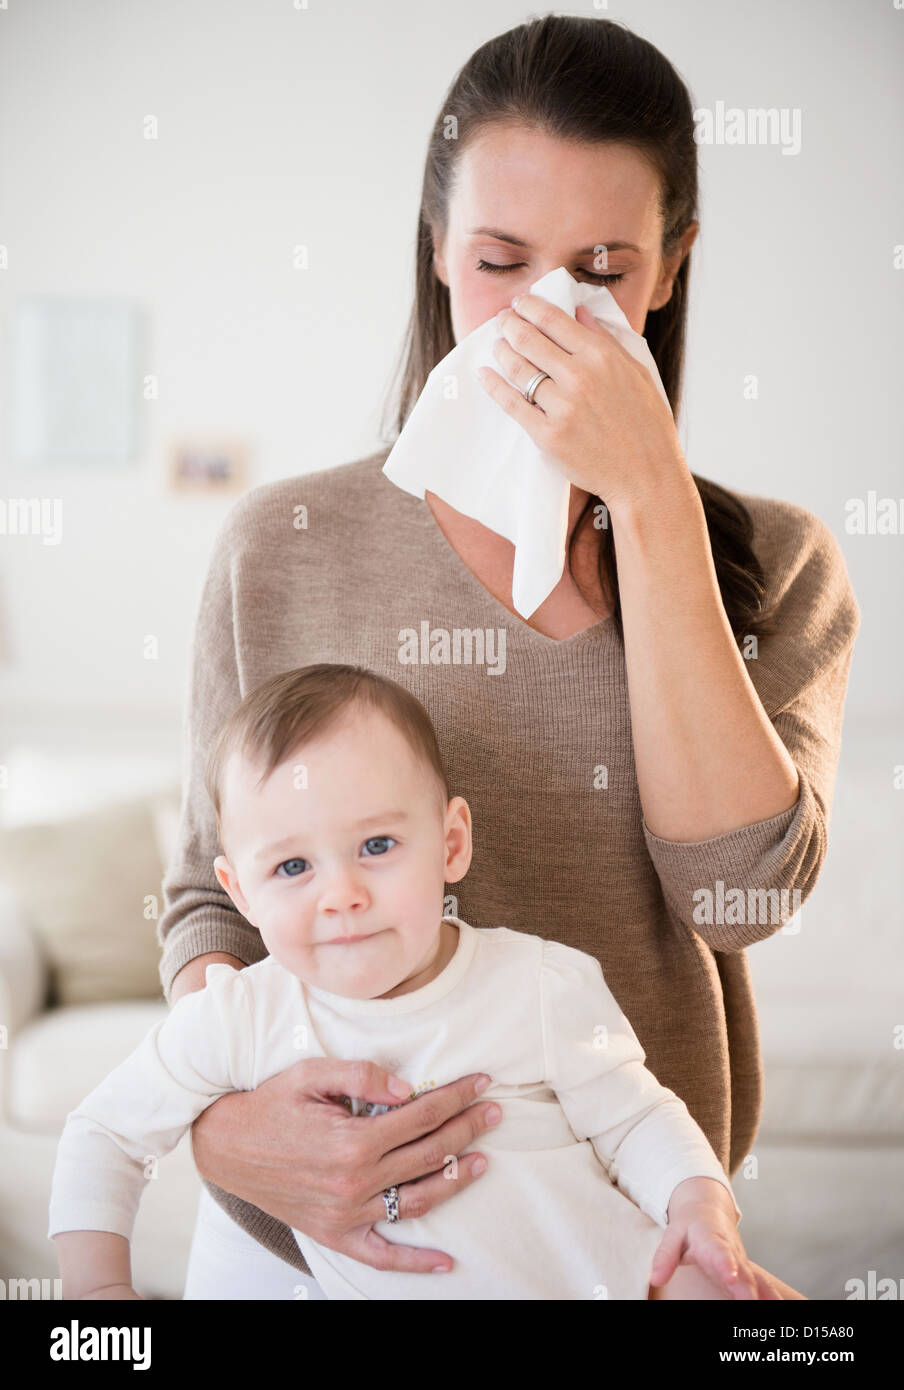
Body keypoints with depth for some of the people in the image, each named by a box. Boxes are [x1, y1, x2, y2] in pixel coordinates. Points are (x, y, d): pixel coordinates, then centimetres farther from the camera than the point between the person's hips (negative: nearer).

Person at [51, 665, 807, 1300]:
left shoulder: (543, 986, -9)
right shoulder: (241, 1018, -6)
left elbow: (634, 1120, 0)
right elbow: (106, 1133, 6)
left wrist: (701, 1203, -19)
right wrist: (100, 1284, -1)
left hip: (615, 1276, -3)